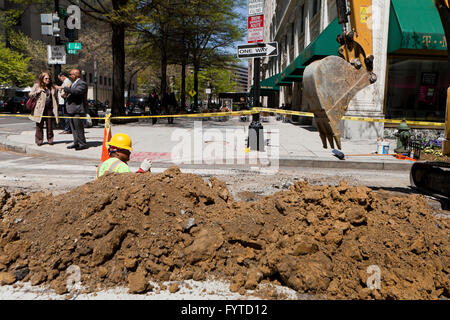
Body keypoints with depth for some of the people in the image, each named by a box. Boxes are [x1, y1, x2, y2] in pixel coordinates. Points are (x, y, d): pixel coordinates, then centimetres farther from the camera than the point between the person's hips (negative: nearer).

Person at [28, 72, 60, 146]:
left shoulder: (52, 88, 15)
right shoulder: (37, 86, 6)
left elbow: (55, 99, 19)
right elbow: (30, 95, 3)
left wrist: (55, 108, 9)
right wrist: (38, 91, -12)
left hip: (50, 109, 3)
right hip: (40, 109, -2)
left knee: (50, 125, 4)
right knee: (39, 125, 1)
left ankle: (50, 139, 14)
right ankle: (39, 140, 9)